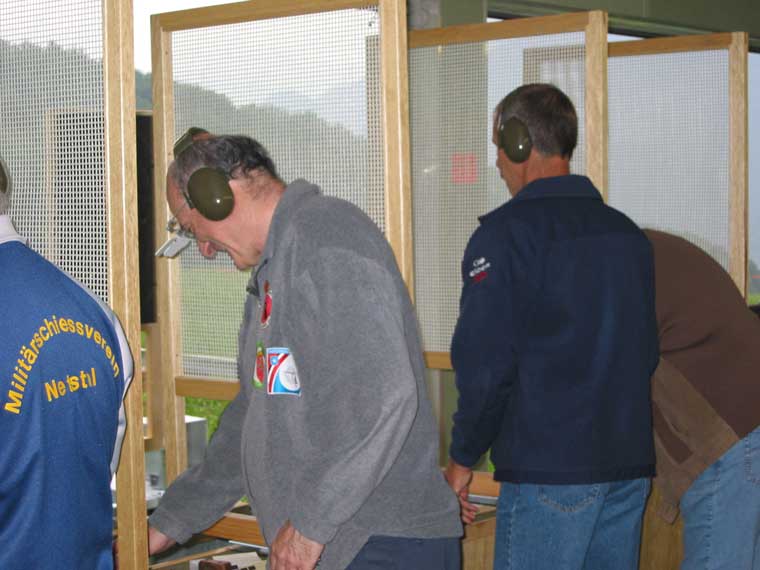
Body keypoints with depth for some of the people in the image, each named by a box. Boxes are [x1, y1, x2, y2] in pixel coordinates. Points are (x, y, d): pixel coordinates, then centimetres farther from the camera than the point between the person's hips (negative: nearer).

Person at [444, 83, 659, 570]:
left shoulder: (507, 233, -10)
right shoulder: (628, 231, 11)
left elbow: (485, 362, -14)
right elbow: (645, 351, 15)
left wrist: (463, 458, -3)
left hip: (550, 471, -7)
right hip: (631, 464, 7)